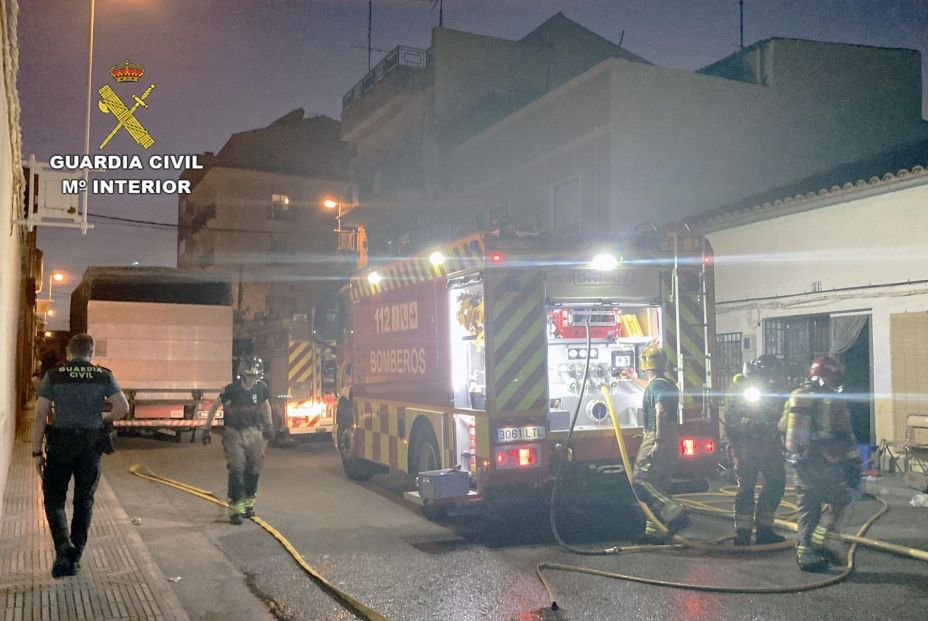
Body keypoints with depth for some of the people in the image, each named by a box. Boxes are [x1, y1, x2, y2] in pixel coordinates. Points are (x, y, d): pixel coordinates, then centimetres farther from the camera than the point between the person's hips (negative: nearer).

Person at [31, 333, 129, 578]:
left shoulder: (53, 376, -2)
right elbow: (123, 407, -10)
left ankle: (64, 547, -12)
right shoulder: (104, 376, 1)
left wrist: (36, 452, -1)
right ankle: (74, 557, 17)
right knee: (84, 501, 13)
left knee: (54, 499, 10)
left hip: (60, 445, -1)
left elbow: (40, 415, -6)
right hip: (91, 446, 1)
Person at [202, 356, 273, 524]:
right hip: (234, 433, -4)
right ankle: (235, 508, -8)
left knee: (254, 468, 7)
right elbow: (214, 406, -4)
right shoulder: (231, 390, -17)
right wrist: (207, 430, -3)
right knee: (236, 469, -14)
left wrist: (269, 424, 20)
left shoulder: (261, 388, -6)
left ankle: (248, 502, 26)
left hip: (253, 432, 4)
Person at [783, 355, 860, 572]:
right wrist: (854, 465, -3)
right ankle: (824, 537, -5)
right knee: (840, 500, 11)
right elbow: (846, 437, -7)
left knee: (807, 509, 10)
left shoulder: (795, 397, 12)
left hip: (802, 464, 5)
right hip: (828, 463, -5)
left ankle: (805, 551, 8)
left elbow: (784, 432, 16)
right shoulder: (834, 400, -5)